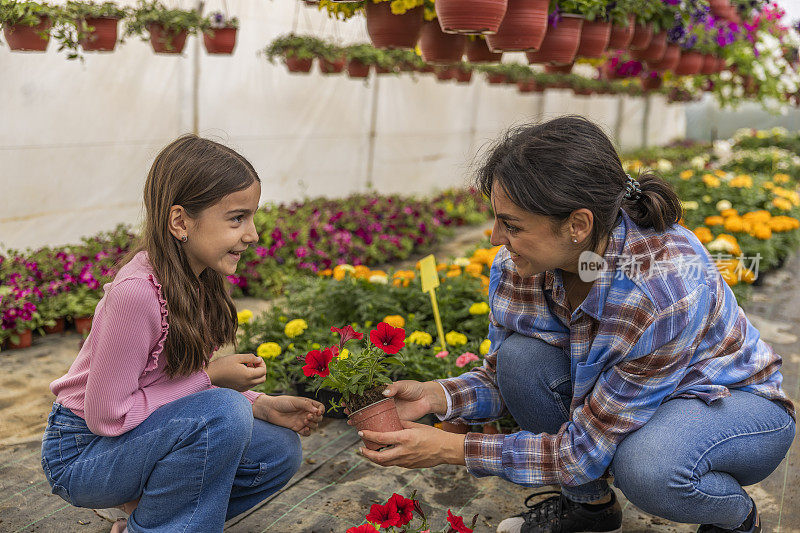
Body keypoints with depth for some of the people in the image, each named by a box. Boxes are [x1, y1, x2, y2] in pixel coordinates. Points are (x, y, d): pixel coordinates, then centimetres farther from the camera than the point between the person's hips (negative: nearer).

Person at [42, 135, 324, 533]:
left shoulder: (198, 281, -2)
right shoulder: (137, 291, -29)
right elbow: (106, 415, -24)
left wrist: (263, 405, -7)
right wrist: (211, 377, -21)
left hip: (144, 435, 8)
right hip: (79, 454, -8)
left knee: (280, 451, 0)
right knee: (225, 413, -30)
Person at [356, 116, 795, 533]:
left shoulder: (666, 289, -38)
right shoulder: (518, 265, -19)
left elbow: (587, 449, -30)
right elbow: (504, 379, -3)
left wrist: (449, 450, -30)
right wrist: (434, 396, -24)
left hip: (737, 404, -5)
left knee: (646, 463, -37)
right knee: (521, 356, -20)